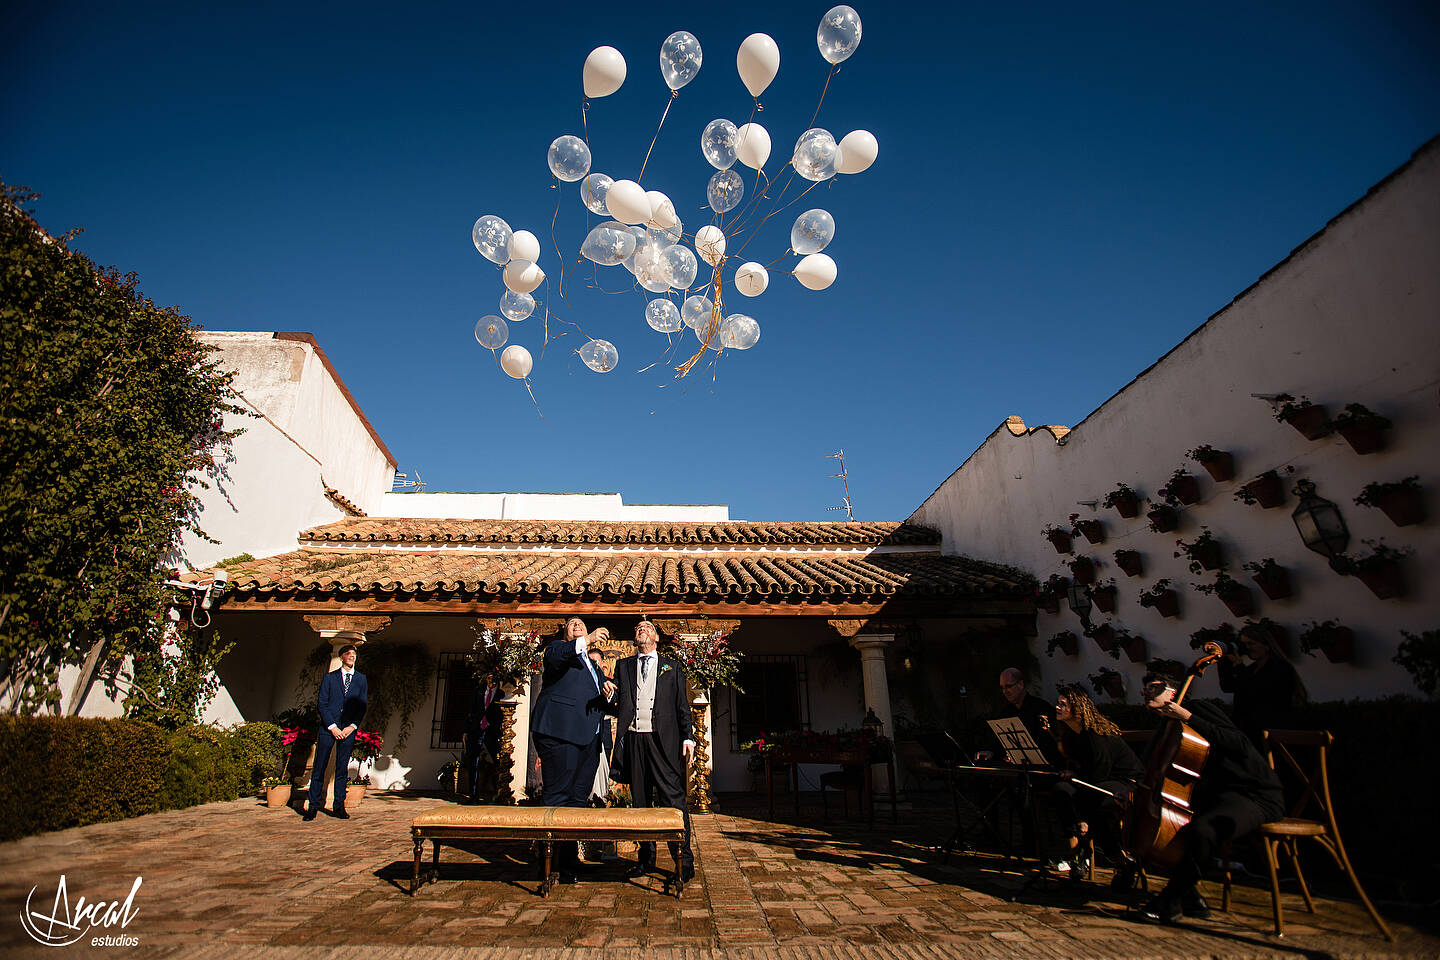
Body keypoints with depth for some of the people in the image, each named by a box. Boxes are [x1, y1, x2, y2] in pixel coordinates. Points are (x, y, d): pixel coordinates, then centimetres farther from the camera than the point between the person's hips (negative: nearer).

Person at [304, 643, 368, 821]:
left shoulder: (361, 679, 10)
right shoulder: (329, 677, 6)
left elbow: (362, 706, 8)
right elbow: (322, 704, 1)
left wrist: (352, 726, -6)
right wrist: (332, 727, -9)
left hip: (348, 730, 1)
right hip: (327, 727, -1)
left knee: (342, 768, 4)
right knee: (319, 767, 0)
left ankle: (339, 807, 11)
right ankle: (313, 806, 11)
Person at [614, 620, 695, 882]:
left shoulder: (671, 666, 13)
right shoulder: (623, 666, 17)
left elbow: (682, 705, 9)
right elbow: (617, 701, 9)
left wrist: (688, 737, 0)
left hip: (663, 739, -2)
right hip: (633, 739, 2)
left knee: (673, 796, -8)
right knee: (640, 800, 8)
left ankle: (684, 860, -2)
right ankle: (646, 858, 19)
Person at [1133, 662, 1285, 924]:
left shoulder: (1199, 708, -10)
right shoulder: (1166, 730, 13)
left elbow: (1240, 744, -25)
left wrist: (1189, 718, -25)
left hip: (1256, 797, -9)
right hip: (1217, 794, 9)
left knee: (1202, 829, -35)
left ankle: (1169, 902, -17)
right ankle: (1191, 897, 4)